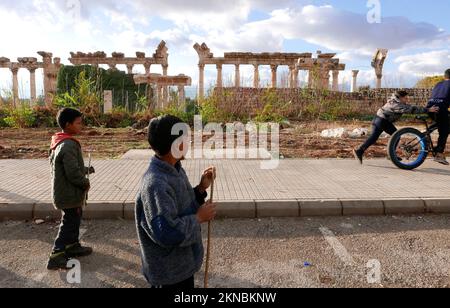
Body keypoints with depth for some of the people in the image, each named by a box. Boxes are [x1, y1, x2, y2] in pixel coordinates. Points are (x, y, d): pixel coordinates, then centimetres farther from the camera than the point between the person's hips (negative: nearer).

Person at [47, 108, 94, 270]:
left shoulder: (59, 143, 6)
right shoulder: (69, 145, -26)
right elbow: (74, 173, -27)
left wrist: (86, 169, 12)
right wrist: (86, 183, -11)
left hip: (64, 191, 10)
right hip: (70, 194, -10)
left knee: (74, 220, 22)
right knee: (69, 224, 3)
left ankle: (73, 246, 37)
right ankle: (56, 257, 12)